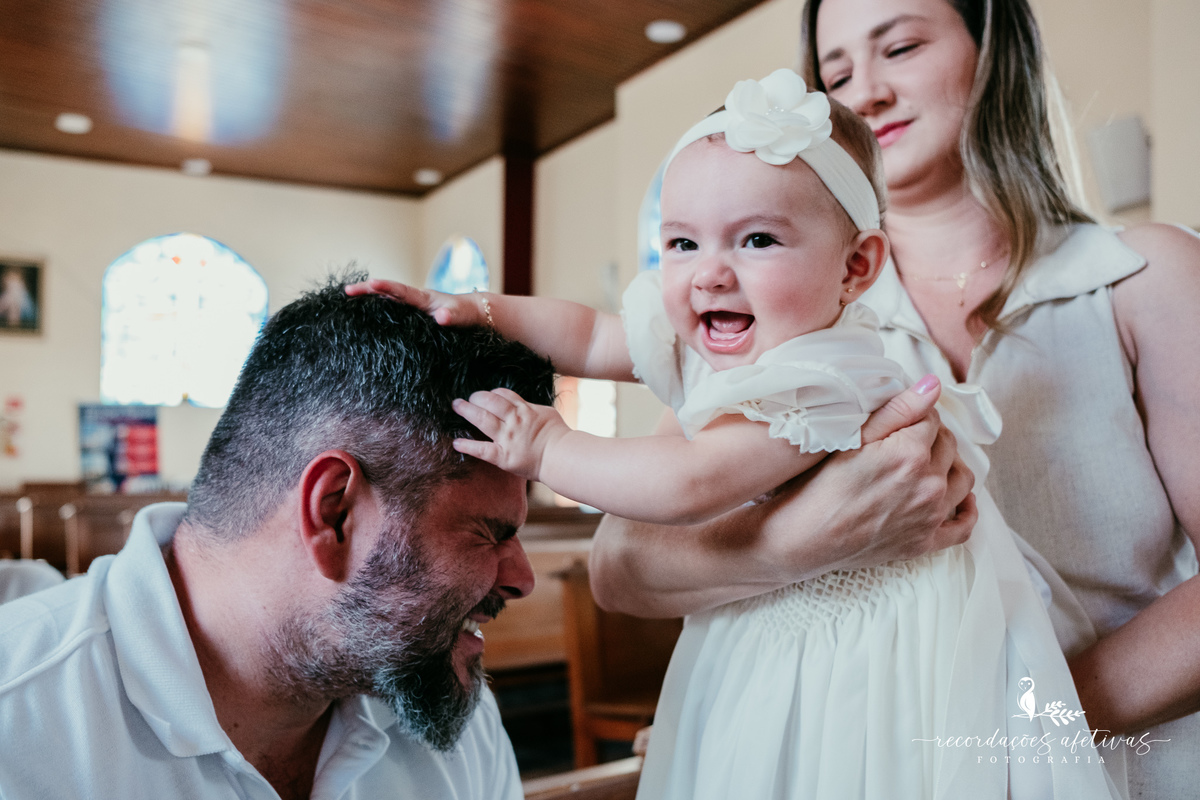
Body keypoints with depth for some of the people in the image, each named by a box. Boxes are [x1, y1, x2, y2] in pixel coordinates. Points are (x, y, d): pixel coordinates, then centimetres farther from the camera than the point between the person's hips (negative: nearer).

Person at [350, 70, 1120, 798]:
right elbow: (590, 336, 4)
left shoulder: (823, 379, -31)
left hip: (865, 642, -7)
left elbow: (689, 485, -37)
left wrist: (548, 449, -28)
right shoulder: (698, 342, -7)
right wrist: (475, 311, -8)